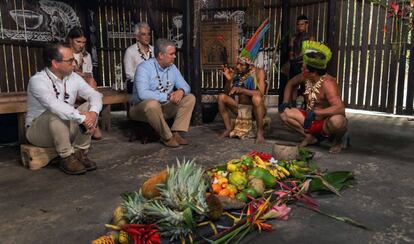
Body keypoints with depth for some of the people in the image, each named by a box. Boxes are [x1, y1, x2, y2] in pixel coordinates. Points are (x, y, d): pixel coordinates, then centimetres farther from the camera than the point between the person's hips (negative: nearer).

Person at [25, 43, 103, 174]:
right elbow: (55, 105, -37)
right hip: (38, 130, -5)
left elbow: (95, 95, -8)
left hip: (67, 128, 5)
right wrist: (82, 118, -40)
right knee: (56, 114, -35)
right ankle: (67, 158, -21)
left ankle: (80, 153, -12)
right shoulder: (37, 80, -21)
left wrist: (93, 113, -29)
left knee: (90, 107, -15)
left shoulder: (73, 77, -3)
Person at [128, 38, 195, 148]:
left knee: (190, 98, -8)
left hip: (165, 107, 7)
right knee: (152, 103, -40)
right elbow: (143, 94, -31)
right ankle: (167, 137, -18)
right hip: (142, 107, -6)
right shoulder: (144, 68, -17)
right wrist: (167, 96, -27)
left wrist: (181, 91, -21)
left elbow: (185, 86, 5)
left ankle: (175, 133, -18)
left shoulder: (172, 68, 4)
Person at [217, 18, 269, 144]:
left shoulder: (258, 72, -14)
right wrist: (229, 79, -17)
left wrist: (241, 90, -31)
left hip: (256, 109, -4)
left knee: (256, 98, -36)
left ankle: (260, 132, -21)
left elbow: (260, 93, -25)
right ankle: (228, 128, -5)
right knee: (221, 97, -12)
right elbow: (227, 93, 0)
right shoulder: (236, 73, -4)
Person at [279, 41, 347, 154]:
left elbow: (340, 108, -39)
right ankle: (309, 137, 6)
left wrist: (315, 113, -44)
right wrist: (285, 102, 3)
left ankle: (337, 141, -3)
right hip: (310, 119, 7)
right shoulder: (305, 77, -7)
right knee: (284, 113, -6)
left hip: (326, 123, -7)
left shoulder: (327, 83, -28)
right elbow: (291, 83, 16)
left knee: (337, 121, -40)